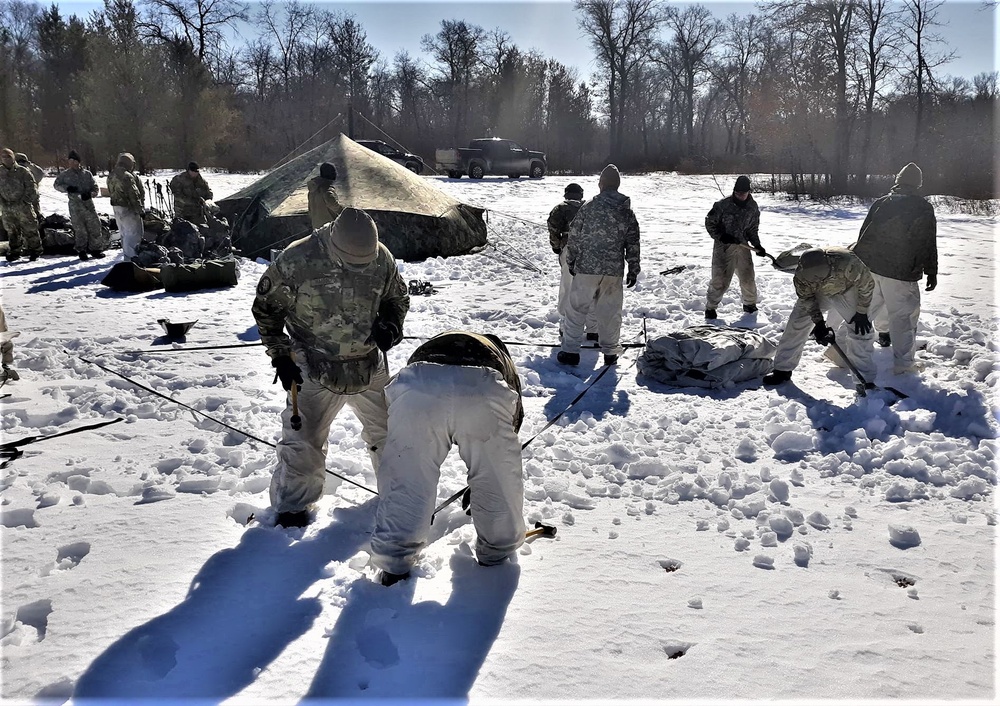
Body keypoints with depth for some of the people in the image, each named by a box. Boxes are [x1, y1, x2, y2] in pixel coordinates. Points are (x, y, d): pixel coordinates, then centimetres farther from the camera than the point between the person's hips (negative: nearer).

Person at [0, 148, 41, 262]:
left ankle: (34, 250, 10)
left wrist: (25, 200, -11)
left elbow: (32, 187, -3)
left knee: (30, 229, 0)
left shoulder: (22, 171, -1)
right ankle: (14, 251, 21)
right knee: (12, 231, 11)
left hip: (23, 207, -3)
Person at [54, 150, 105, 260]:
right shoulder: (65, 174, 6)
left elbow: (96, 189, 7)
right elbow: (56, 185, 13)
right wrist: (67, 188, -7)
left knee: (95, 226, -1)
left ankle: (96, 248, 11)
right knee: (80, 229, 2)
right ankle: (81, 250, 14)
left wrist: (89, 194, -14)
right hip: (75, 205, -1)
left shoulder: (87, 174, 7)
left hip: (88, 203, 1)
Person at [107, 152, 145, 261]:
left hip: (116, 208, 9)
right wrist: (140, 210, -13)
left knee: (124, 234, 20)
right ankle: (131, 258, -4)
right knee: (133, 234, -2)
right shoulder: (127, 176, -20)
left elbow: (111, 193, 16)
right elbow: (134, 195, -19)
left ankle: (126, 256, 31)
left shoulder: (111, 176, 9)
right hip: (128, 209, -9)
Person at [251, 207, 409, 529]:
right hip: (315, 370, -3)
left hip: (368, 366, 4)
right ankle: (292, 506, 20)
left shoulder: (381, 258, -9)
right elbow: (266, 306, -5)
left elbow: (398, 297, 10)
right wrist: (280, 355, -7)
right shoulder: (296, 260, -19)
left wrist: (391, 325, -10)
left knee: (389, 432, 14)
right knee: (303, 442, -3)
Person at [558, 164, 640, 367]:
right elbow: (633, 244, 5)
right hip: (614, 271, 2)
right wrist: (633, 271, 12)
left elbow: (574, 237, -2)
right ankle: (610, 353, 19)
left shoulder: (588, 207, -5)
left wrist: (570, 261, 10)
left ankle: (570, 351, 5)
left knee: (576, 309, 6)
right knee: (610, 312, 12)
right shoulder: (627, 212, 2)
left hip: (586, 268, -2)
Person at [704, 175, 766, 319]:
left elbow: (752, 229, 12)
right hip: (724, 247, -4)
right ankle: (710, 307, 12)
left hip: (742, 247, 4)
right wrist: (721, 236, -17)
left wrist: (757, 245, 0)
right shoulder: (723, 204, -13)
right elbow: (709, 223, -5)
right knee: (720, 280, -6)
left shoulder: (753, 207, 2)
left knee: (748, 278, 12)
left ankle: (750, 304, 34)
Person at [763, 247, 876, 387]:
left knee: (860, 330, -12)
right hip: (819, 294, 2)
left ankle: (865, 378, 0)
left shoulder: (848, 264, -44)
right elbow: (807, 298, -16)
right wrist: (819, 323, -21)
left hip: (847, 290, -2)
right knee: (797, 323, -5)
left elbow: (867, 283, -25)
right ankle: (783, 368, 7)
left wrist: (861, 313, -19)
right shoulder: (801, 273, -34)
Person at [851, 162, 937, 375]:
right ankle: (903, 361, 3)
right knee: (904, 314, 2)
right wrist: (931, 272, 4)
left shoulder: (880, 203, 12)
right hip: (900, 270, -5)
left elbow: (864, 233, 15)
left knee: (863, 308, 19)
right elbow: (929, 243, -3)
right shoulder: (923, 208, -1)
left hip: (868, 264, 5)